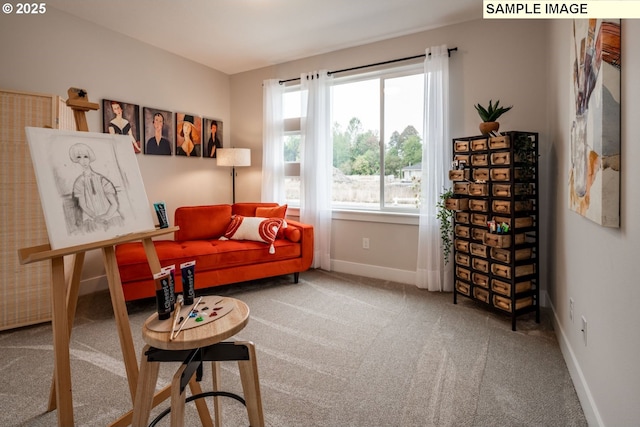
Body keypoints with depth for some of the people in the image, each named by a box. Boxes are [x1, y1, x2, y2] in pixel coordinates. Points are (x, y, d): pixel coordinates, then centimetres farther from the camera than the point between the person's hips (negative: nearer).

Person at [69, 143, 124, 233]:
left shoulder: (101, 179, 5)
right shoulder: (79, 183, 7)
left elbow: (114, 204, 2)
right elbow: (83, 206, 1)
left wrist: (107, 216, -14)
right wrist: (95, 218, -15)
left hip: (109, 217, 0)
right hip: (91, 219, 0)